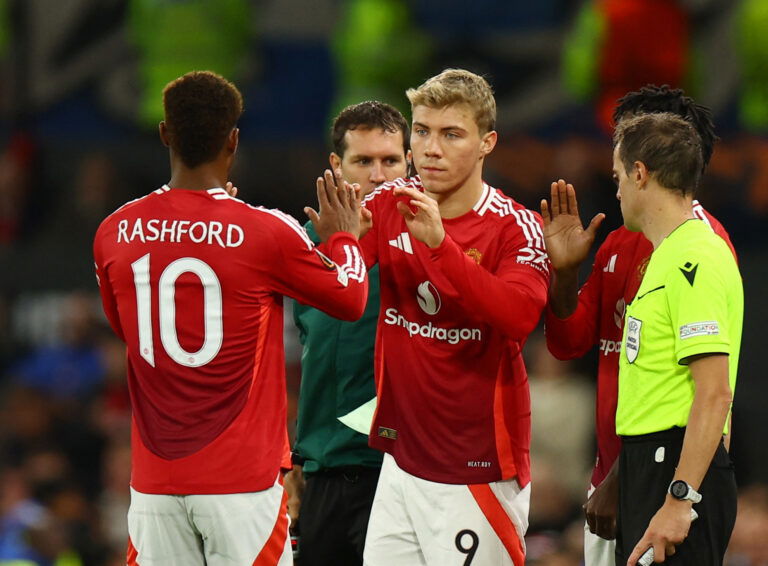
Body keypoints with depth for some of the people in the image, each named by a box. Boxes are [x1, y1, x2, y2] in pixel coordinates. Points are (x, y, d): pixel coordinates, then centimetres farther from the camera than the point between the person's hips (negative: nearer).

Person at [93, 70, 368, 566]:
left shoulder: (114, 234, 1)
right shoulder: (267, 233, -10)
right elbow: (350, 300, 6)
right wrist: (344, 237, 27)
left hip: (155, 482, 4)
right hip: (242, 483, -3)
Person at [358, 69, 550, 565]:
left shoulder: (516, 228, -8)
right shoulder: (390, 206, 5)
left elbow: (518, 317, -26)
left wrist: (439, 243, -33)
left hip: (479, 468, -4)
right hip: (401, 461, 5)